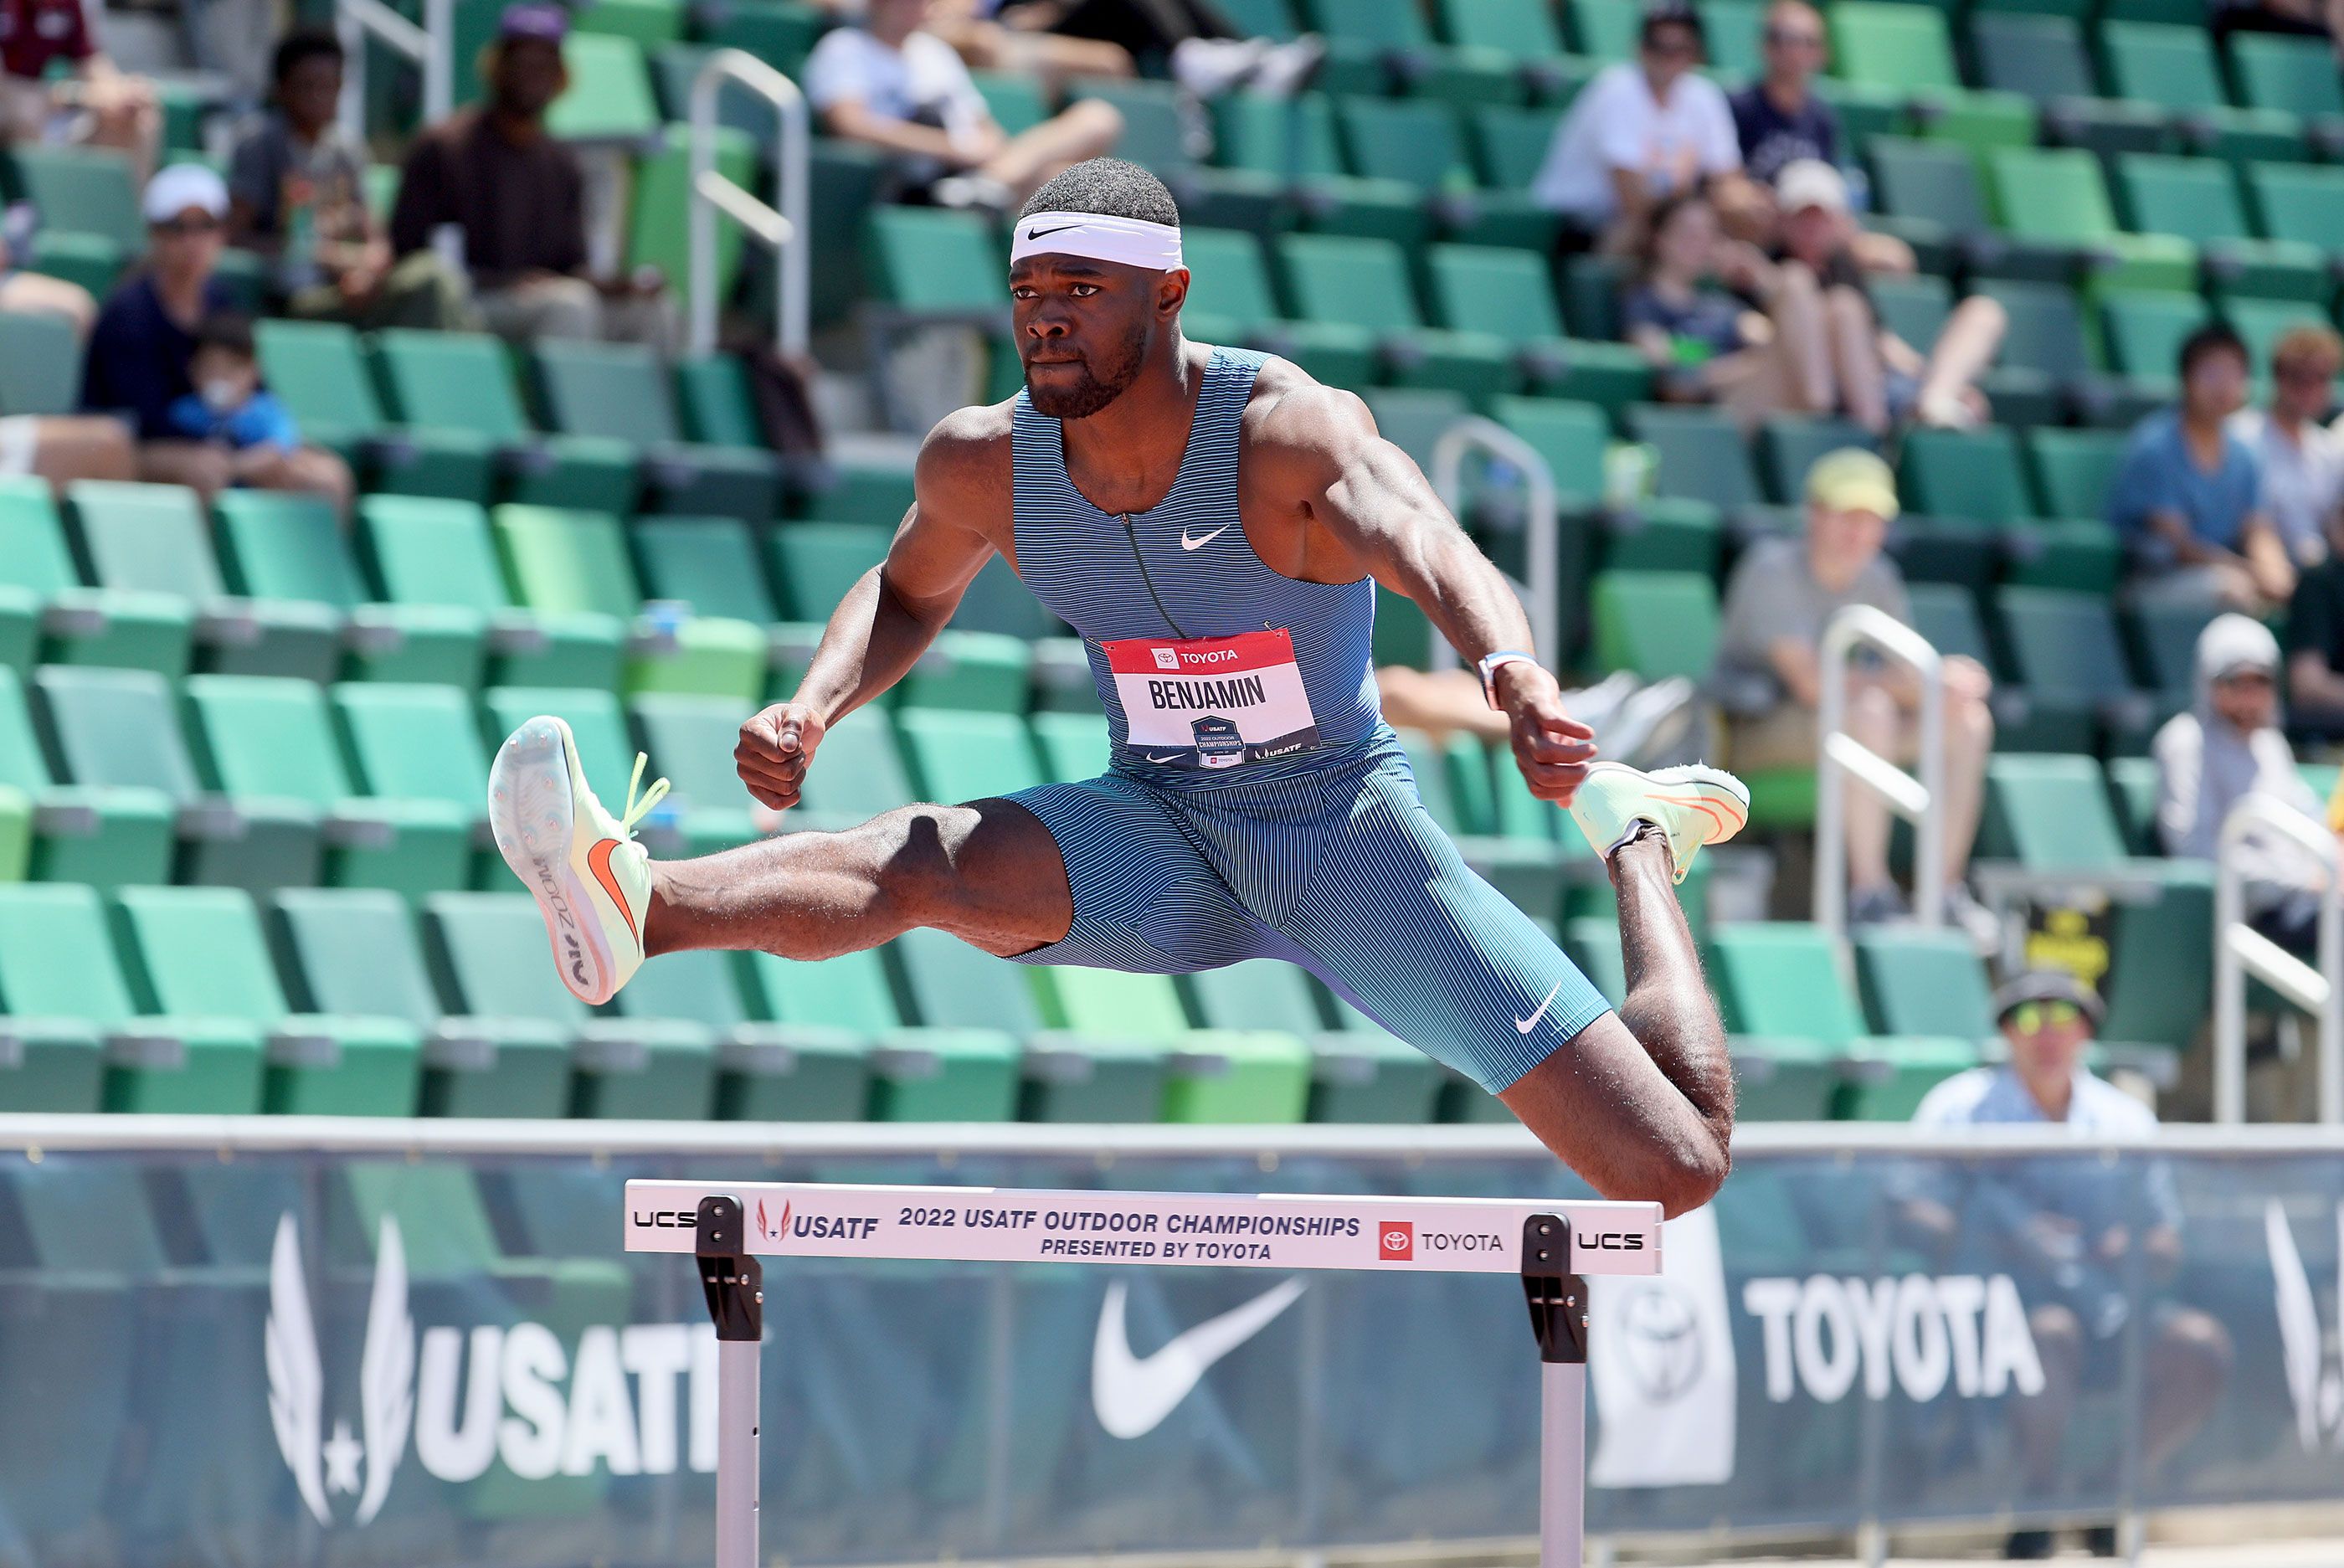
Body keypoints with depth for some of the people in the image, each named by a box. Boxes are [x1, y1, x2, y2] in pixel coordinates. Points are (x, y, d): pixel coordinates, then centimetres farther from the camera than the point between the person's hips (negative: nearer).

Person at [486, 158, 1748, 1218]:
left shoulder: (1288, 432, -24)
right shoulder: (984, 466, -8)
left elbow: (1433, 556, -45)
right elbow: (908, 595, 16)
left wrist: (1515, 678, -69)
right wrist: (810, 712, -7)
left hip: (1348, 829, -3)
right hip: (1161, 842, 3)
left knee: (1674, 1170, -11)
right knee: (927, 863, -30)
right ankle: (636, 910, -58)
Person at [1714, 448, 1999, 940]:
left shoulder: (1877, 579, 6)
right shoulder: (1773, 570, -17)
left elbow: (1912, 673, 1)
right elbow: (1811, 683, -27)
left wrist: (1946, 681, -25)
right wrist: (1919, 683, -31)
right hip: (1757, 732, -8)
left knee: (1970, 719, -10)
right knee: (1871, 708, -35)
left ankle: (1947, 894, -10)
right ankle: (1869, 895, -37)